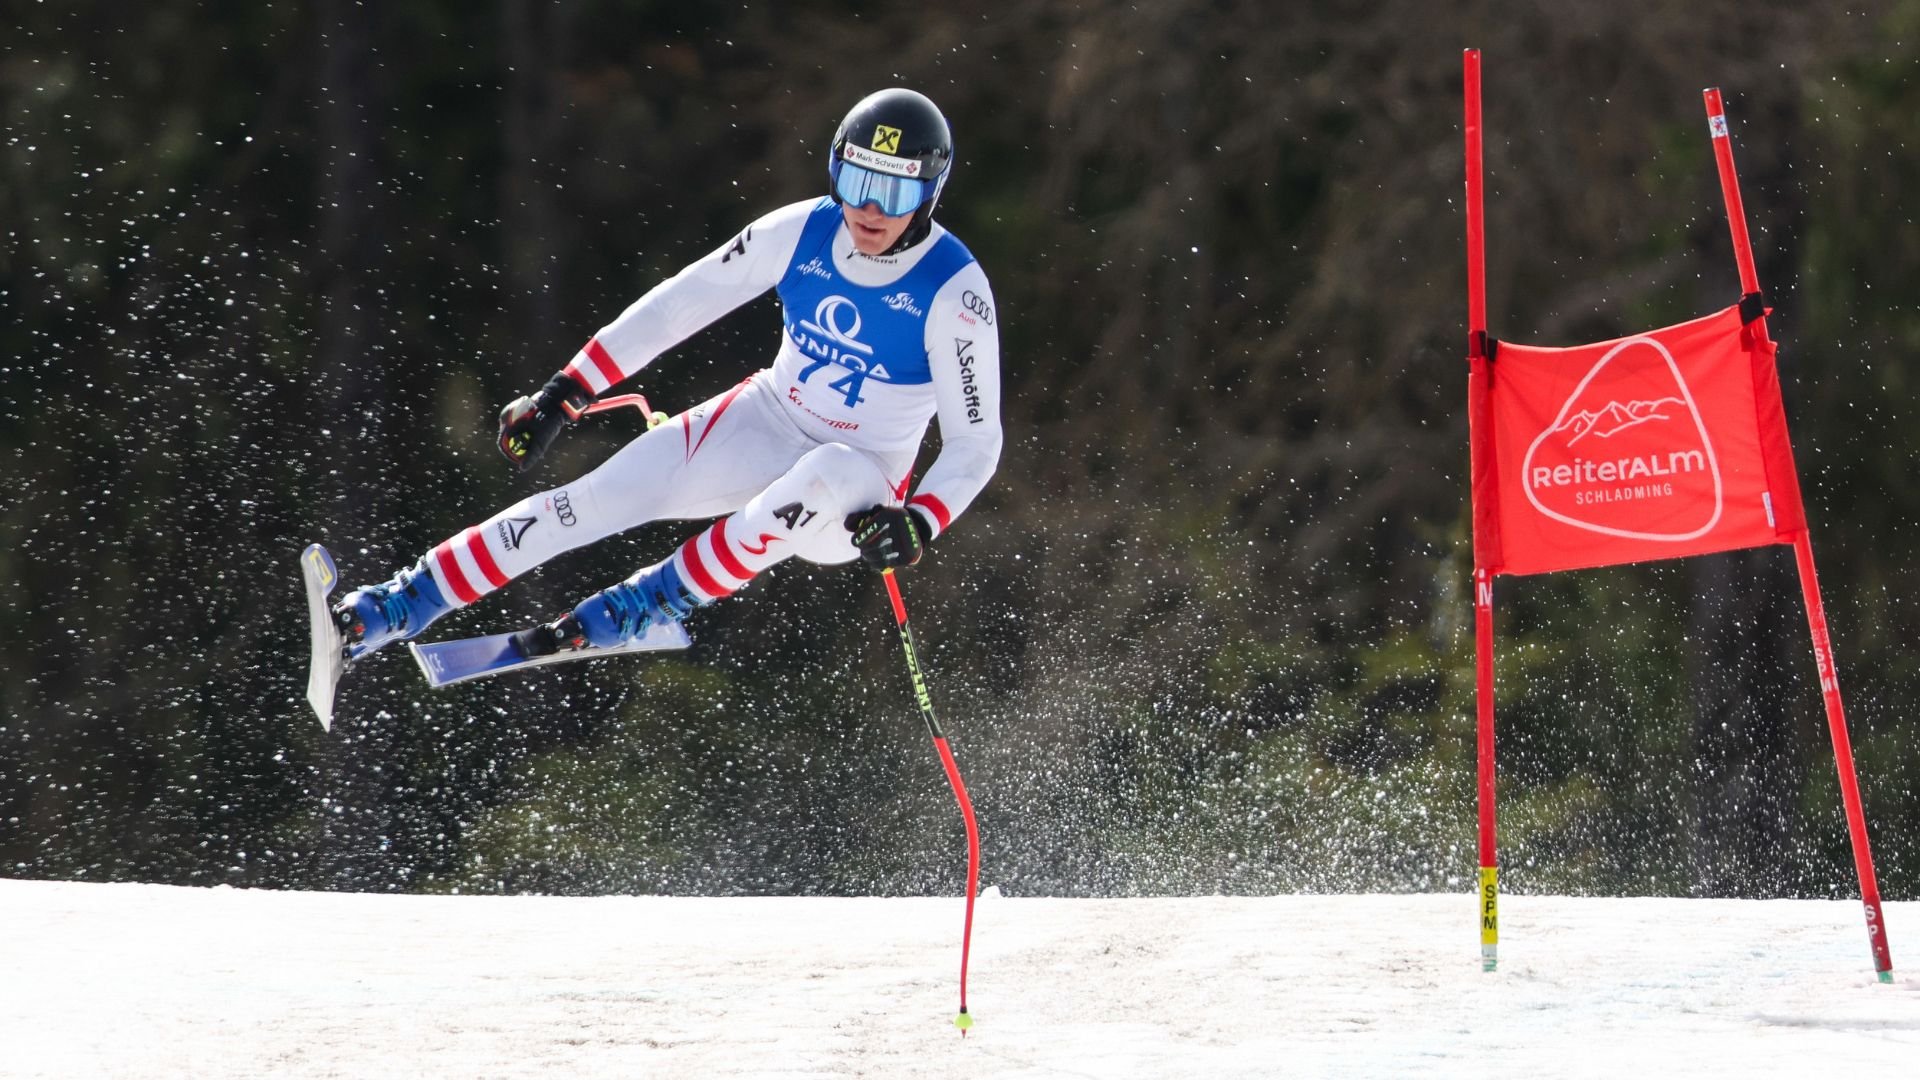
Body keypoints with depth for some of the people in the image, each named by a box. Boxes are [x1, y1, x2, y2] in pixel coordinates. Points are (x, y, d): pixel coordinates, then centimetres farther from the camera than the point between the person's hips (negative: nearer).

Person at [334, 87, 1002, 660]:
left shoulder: (955, 293, -21)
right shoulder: (801, 233, -10)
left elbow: (976, 442, -14)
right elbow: (679, 304, 0)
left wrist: (919, 526, -33)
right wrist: (563, 395, -2)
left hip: (855, 502, -4)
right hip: (763, 425, 4)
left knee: (826, 478, -41)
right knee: (595, 503, -13)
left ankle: (650, 603, -27)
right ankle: (390, 611, -8)